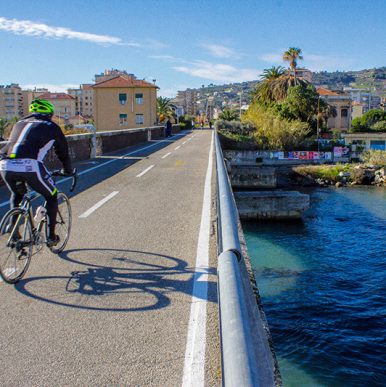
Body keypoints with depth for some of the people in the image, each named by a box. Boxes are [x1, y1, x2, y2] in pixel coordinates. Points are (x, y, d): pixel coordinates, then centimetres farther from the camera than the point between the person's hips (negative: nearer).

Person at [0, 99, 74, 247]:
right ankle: (51, 236, 18)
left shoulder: (19, 123, 31)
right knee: (51, 196, 20)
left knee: (16, 195, 34)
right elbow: (63, 152, 26)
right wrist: (68, 171, 44)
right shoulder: (51, 127, 18)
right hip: (29, 166, -5)